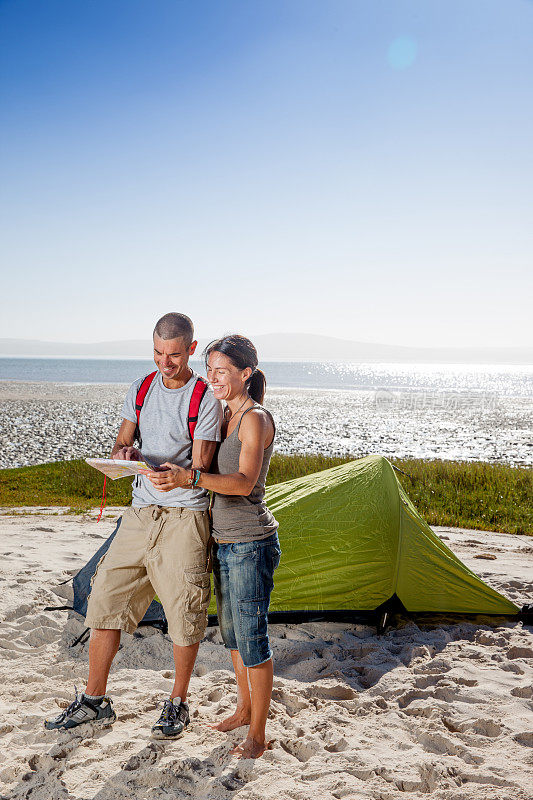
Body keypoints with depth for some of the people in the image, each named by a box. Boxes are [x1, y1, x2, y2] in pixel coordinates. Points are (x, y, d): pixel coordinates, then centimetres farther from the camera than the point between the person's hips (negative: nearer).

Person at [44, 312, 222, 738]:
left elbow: (200, 468, -13)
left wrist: (178, 478, -35)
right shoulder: (140, 390, 7)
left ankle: (178, 703, 23)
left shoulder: (207, 399, -9)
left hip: (185, 516, -5)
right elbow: (121, 444, 10)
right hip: (141, 512, 5)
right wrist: (125, 454, -14)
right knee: (106, 601, 7)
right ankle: (94, 700, 23)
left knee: (184, 614, 2)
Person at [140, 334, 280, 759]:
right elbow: (216, 472, 17)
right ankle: (244, 709, 37)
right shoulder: (225, 415, 10)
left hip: (251, 543, -9)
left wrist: (190, 478, -41)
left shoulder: (256, 419, -16)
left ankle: (258, 735, 12)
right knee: (231, 630, 20)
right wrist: (155, 463, 2)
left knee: (251, 636, -1)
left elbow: (244, 483, -28)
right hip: (224, 540, 9)